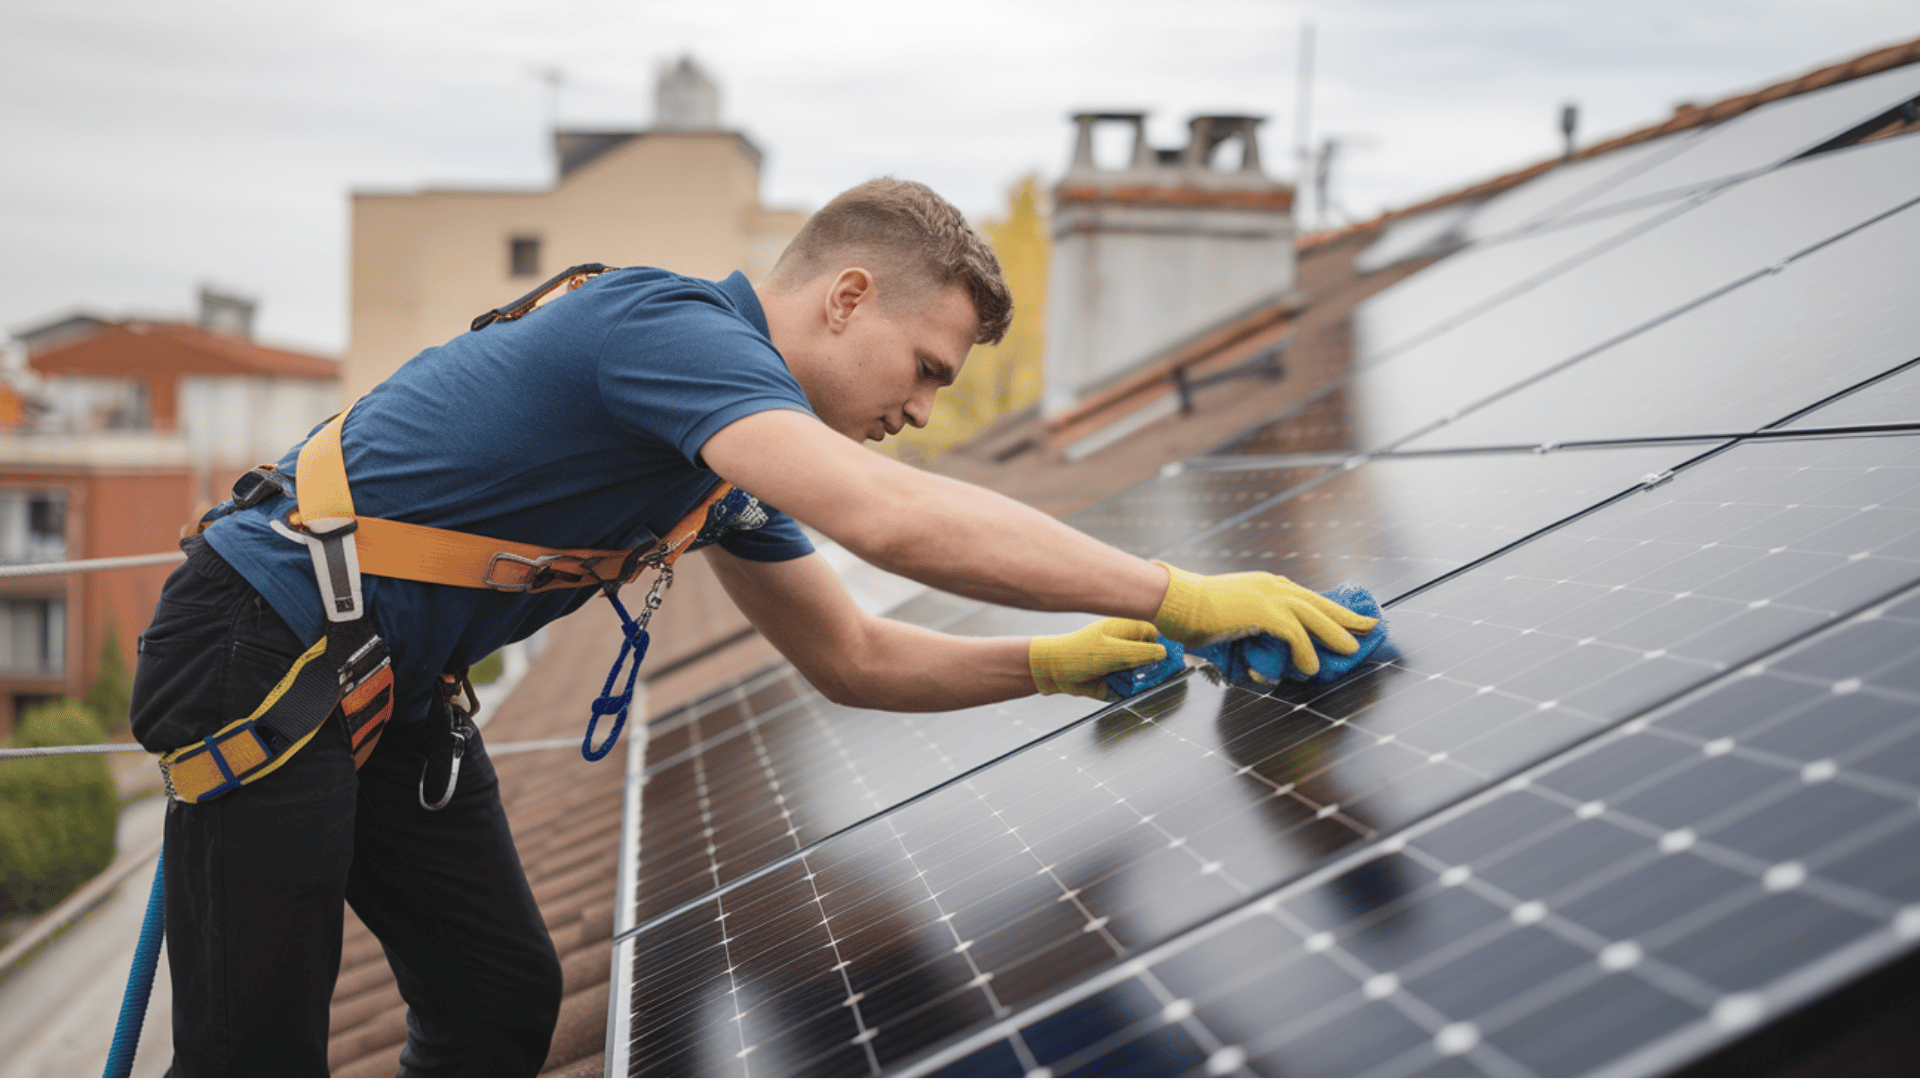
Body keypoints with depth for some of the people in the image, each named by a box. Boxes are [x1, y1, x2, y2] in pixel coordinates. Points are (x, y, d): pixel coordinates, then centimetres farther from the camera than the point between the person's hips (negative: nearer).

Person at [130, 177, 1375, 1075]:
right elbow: (893, 518, -40)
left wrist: (1054, 661, 0)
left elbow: (854, 656, 13)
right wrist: (1178, 597, -34)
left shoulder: (727, 441, 7)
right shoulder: (666, 327, -24)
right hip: (262, 654, -9)